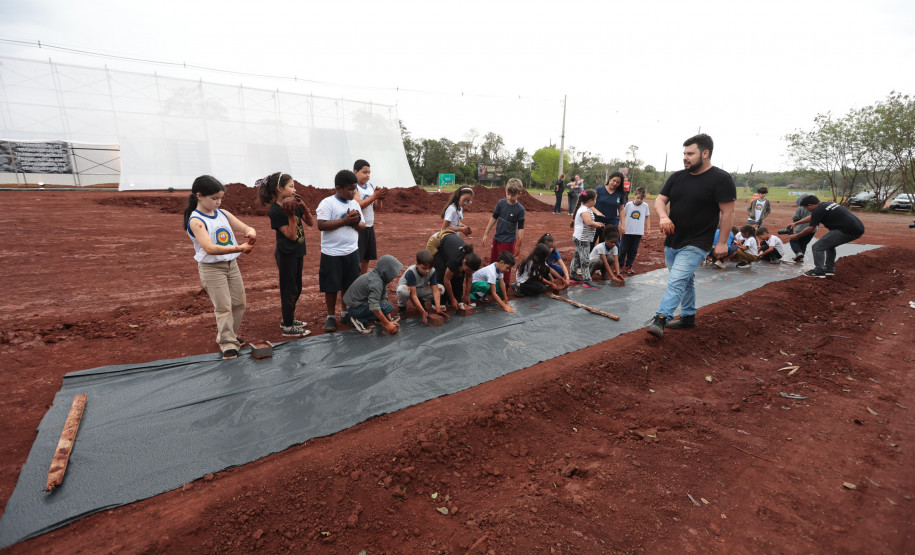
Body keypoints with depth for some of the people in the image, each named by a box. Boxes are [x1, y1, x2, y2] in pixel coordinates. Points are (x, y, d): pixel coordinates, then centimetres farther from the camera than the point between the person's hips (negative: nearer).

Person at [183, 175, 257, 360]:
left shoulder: (223, 214, 5)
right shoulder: (196, 220, -15)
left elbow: (246, 228, 6)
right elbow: (210, 248, -28)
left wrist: (250, 232, -20)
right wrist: (239, 248, -37)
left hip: (231, 264, 7)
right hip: (211, 268, -7)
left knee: (240, 302, 13)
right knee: (223, 307, -4)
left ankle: (229, 335, 32)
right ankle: (227, 344, 9)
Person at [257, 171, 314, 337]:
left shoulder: (294, 204, 3)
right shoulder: (275, 211, -17)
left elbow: (310, 223, 3)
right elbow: (291, 235, -20)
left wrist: (302, 205, -8)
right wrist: (291, 215, -28)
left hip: (297, 253, 8)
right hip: (286, 255, -8)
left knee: (296, 288, 17)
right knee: (289, 290, 1)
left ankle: (288, 319, 33)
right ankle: (288, 327, 14)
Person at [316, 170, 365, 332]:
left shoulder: (354, 204, 9)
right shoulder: (327, 203, -10)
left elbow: (362, 226, 11)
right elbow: (321, 225, -20)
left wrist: (356, 222, -12)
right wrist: (345, 220, -19)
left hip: (351, 252, 5)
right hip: (332, 253, -5)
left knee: (349, 285, 14)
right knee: (331, 287, 5)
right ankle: (331, 316, 20)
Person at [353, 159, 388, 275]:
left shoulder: (371, 186, 12)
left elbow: (378, 207, 12)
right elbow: (358, 205, -21)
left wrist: (379, 198, -8)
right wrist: (374, 196, -21)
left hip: (369, 227, 7)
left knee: (366, 259, 13)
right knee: (356, 261, -5)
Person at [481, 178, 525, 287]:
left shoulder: (520, 209, -15)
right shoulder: (501, 203, -4)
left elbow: (520, 228, -12)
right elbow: (494, 218, 6)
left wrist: (519, 246, -11)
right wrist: (486, 234, 7)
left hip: (509, 241, -5)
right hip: (496, 238, 5)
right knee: (493, 261, 19)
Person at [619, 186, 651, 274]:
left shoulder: (645, 205, 3)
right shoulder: (628, 204, -2)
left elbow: (646, 217, 13)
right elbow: (623, 216, 5)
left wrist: (646, 229, 13)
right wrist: (622, 226, -1)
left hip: (638, 232, 2)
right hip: (627, 231, -1)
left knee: (633, 250, 7)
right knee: (623, 249, 4)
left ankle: (628, 266, 17)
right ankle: (619, 265, 15)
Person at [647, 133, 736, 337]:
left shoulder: (721, 179, -9)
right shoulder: (677, 177, 7)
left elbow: (727, 212, -10)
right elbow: (660, 201, 5)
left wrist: (722, 242, -13)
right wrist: (663, 217, -17)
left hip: (696, 244, -7)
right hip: (672, 241, 7)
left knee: (677, 280, -17)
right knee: (686, 280, 18)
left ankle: (661, 318, -16)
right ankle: (688, 317, 31)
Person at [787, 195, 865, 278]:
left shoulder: (819, 210, -10)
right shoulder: (826, 205, 18)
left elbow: (811, 229, -4)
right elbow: (811, 217, 34)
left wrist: (797, 236, 11)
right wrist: (796, 223, 42)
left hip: (847, 231, -10)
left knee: (817, 247, -3)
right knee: (829, 244, 28)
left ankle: (819, 272, 3)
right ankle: (829, 269, 31)